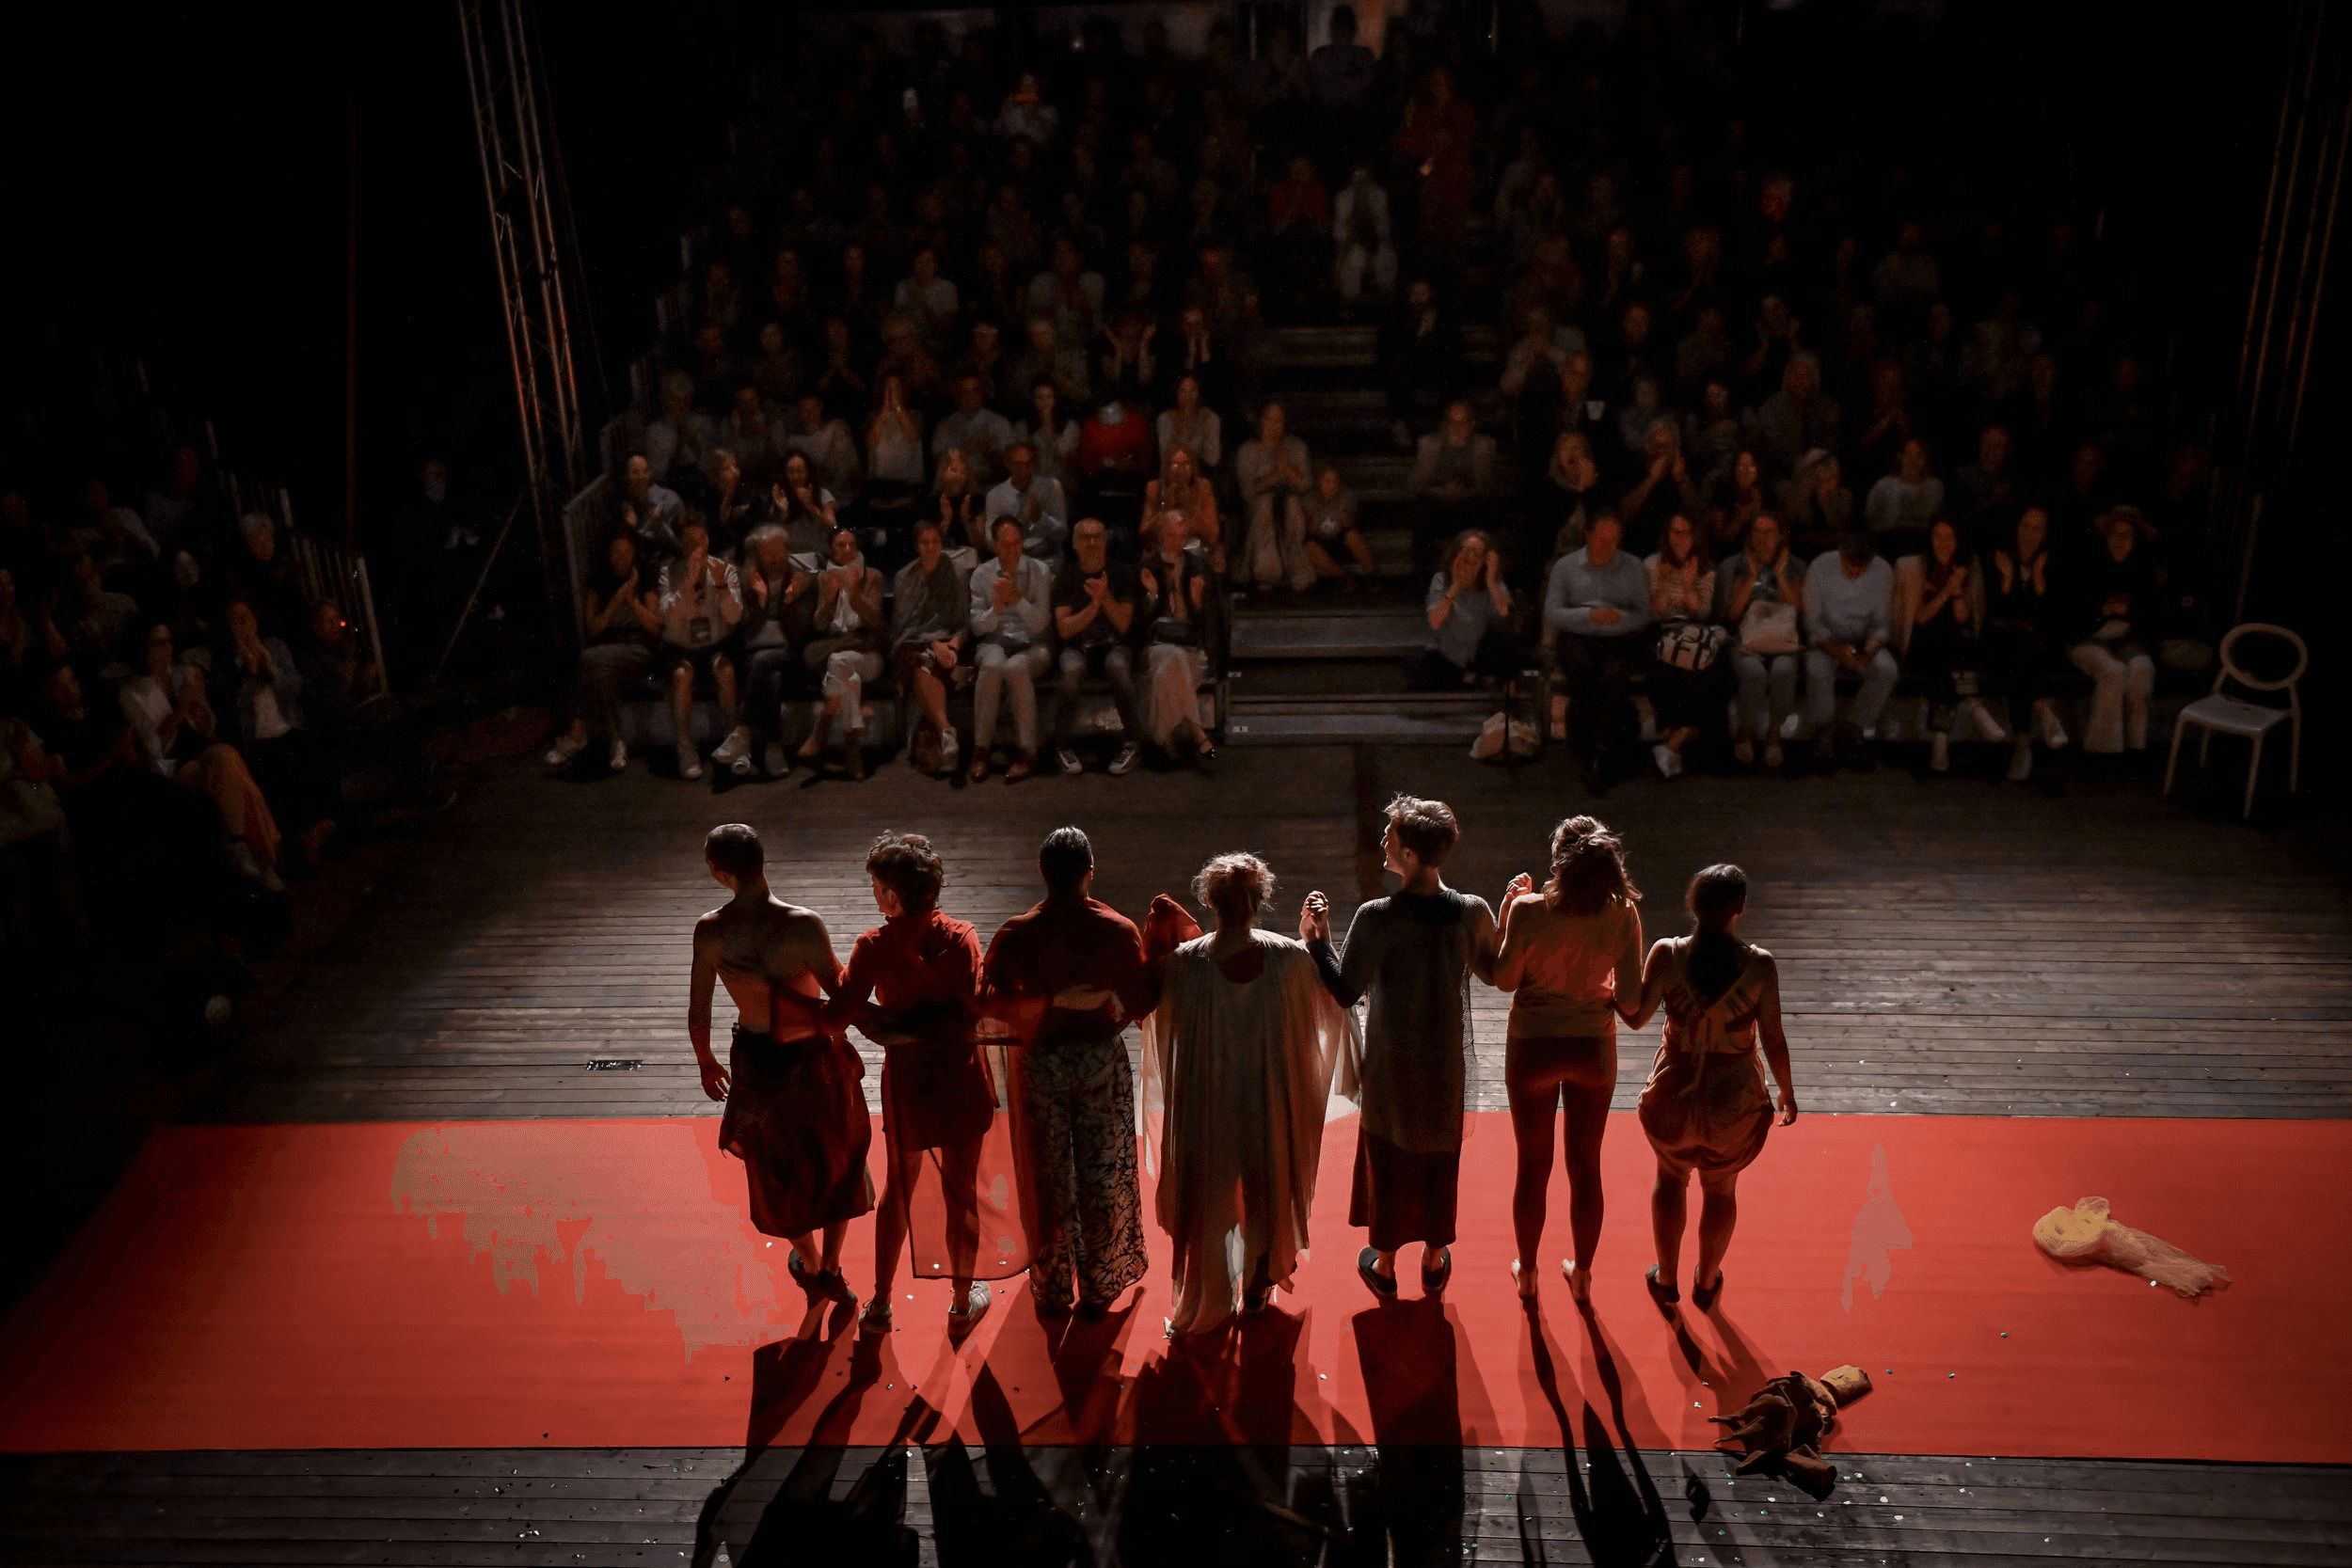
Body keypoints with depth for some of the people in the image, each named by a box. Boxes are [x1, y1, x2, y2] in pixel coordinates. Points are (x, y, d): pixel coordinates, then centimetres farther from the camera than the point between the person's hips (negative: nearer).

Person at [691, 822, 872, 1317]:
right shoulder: (802, 925, -28)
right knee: (837, 1165, 24)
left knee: (781, 1170, 26)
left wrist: (706, 1063, 10)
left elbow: (698, 1016, -9)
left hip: (755, 1063, 3)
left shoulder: (709, 930, -18)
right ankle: (830, 1270, 32)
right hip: (814, 1061, -2)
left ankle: (809, 1267, 45)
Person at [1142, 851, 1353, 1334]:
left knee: (1208, 1196, 17)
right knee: (1265, 1189, 23)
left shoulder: (1184, 962, -21)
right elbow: (1332, 997, 0)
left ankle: (1208, 1303, 30)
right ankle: (1257, 1288, 40)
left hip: (1207, 1102, -1)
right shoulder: (1288, 957, -18)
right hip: (1269, 1101, 1)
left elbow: (1151, 1007, -2)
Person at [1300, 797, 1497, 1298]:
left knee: (1387, 1155, 17)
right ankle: (1434, 1259, 36)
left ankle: (1385, 1263, 32)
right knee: (1440, 1155, 21)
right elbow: (1492, 974, 2)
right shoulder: (1473, 911, -15)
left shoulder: (1376, 918, -24)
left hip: (1390, 1060, -2)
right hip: (1448, 1059, 2)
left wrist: (1316, 938, -11)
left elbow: (1346, 993, -19)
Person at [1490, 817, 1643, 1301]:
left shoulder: (1530, 911, -22)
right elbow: (1631, 1000, -11)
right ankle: (1582, 1273, 34)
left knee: (1533, 1165, 16)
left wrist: (1507, 912, -3)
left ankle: (1527, 1271, 33)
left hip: (1533, 1048, -1)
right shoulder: (1623, 915, -15)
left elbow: (1505, 979, -9)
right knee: (1586, 1165, 18)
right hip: (1594, 1048, 1)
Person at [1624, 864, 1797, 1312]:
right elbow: (1774, 1041, -12)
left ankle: (1666, 1279, 39)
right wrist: (1786, 1091, 5)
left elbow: (1636, 1017, -10)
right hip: (1734, 1100, 0)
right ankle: (1706, 1283, 43)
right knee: (1721, 1189, 25)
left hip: (1674, 1094, 1)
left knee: (1671, 1177, 28)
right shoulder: (1759, 965, -19)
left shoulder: (1667, 954, -18)